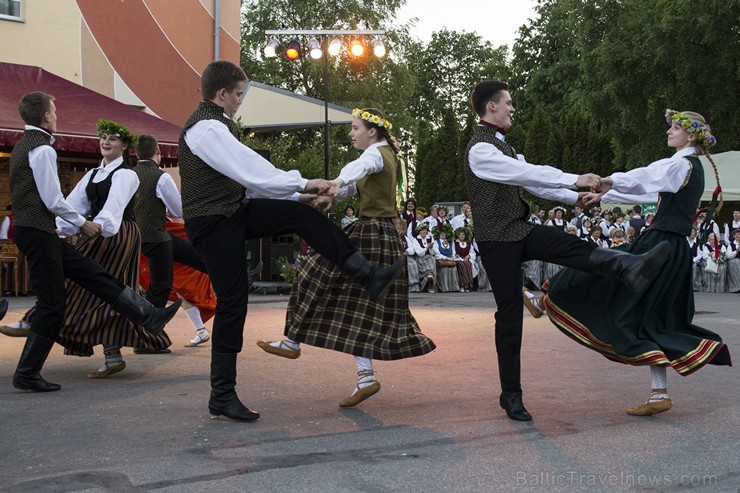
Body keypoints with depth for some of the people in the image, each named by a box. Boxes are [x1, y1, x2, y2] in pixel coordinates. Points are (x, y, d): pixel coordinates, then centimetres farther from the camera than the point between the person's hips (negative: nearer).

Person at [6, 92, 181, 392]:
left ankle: (150, 318, 12)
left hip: (32, 230, 10)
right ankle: (27, 374, 3)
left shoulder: (23, 146, 17)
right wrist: (83, 223, -4)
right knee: (52, 304, -5)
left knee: (93, 274, 9)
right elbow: (53, 200, -18)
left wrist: (76, 224, 21)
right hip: (38, 231, -10)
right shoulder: (42, 149, -14)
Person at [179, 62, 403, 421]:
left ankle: (369, 276, -1)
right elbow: (251, 171, -24)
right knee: (232, 302, -6)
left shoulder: (217, 125, 14)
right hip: (212, 223, -9)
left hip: (236, 210, 9)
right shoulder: (205, 129, -19)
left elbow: (244, 175, 15)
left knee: (303, 215, -2)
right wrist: (303, 183, -16)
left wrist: (295, 195, 10)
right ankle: (222, 396, 5)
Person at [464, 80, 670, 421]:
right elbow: (528, 173, -25)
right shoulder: (480, 149, -16)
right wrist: (574, 180, -25)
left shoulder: (501, 146, 17)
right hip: (497, 239, -9)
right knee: (510, 314, -4)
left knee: (576, 248, -17)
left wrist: (575, 197, 9)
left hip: (520, 230, 9)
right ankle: (511, 394, 5)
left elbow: (529, 179, 16)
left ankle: (629, 270, -40)